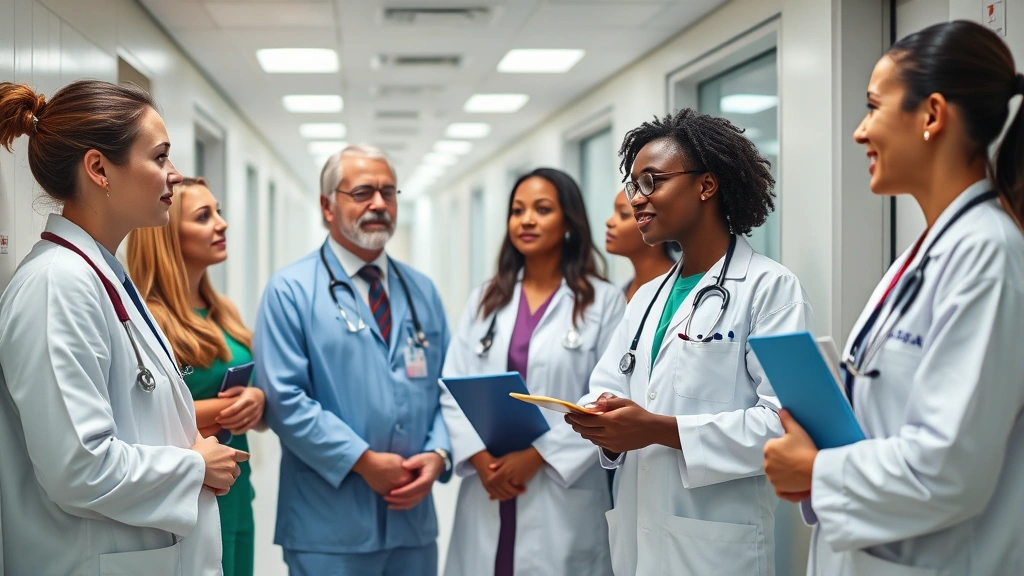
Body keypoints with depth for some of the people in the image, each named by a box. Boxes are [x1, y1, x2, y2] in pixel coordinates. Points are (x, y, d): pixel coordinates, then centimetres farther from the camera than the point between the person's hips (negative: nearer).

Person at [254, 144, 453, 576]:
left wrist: (438, 454, -7)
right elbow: (284, 399, -13)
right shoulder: (290, 291, -4)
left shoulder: (422, 291, 12)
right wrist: (363, 460, -16)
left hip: (413, 517, 5)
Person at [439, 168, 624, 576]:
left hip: (563, 500, -3)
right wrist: (479, 455, -9)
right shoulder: (485, 300, 12)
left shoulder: (603, 302, -1)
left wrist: (538, 455, -14)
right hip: (488, 496, 4)